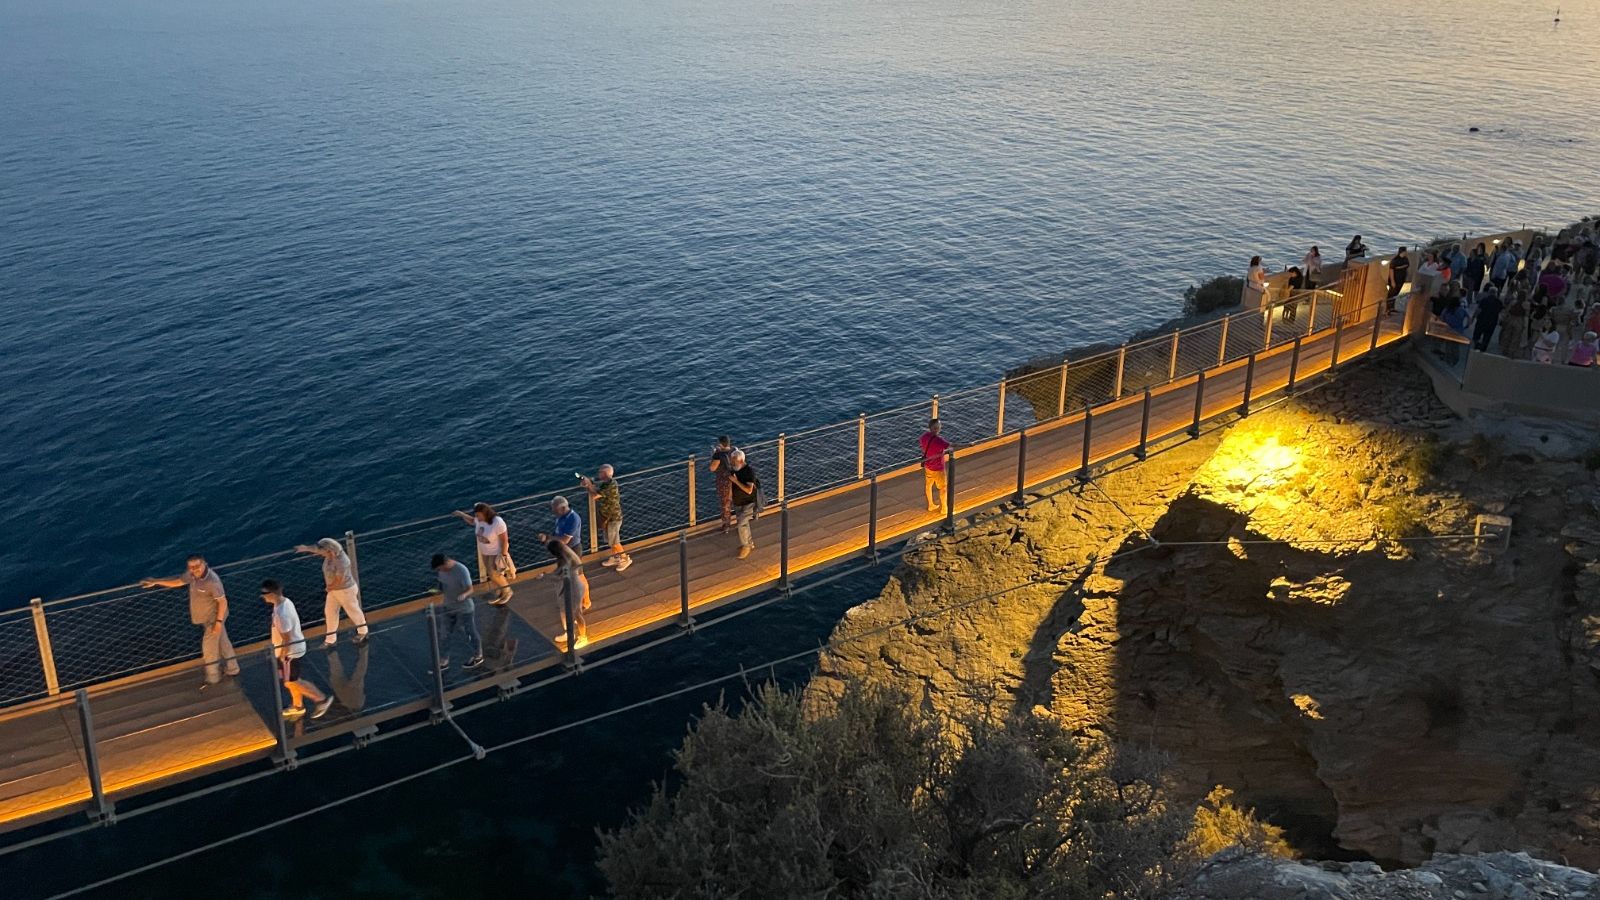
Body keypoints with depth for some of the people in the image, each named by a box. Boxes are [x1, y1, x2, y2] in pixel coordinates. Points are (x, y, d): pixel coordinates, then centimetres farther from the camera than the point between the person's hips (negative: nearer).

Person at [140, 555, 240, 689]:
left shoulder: (212, 582, -33)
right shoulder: (192, 575, -8)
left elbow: (223, 601, -27)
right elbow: (177, 582, 10)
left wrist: (219, 621, -25)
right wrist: (156, 582, 9)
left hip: (213, 618, -8)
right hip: (207, 617, 8)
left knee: (208, 648, 4)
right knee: (223, 642, 21)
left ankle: (212, 678, 22)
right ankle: (232, 669, 38)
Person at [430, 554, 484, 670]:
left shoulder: (462, 571, -28)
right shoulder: (442, 569, -7)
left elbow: (470, 590, -28)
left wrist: (464, 595, -46)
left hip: (463, 608, -7)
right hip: (447, 607, 7)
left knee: (470, 633, 12)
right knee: (444, 634, 12)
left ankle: (478, 657, 32)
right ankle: (443, 662, 26)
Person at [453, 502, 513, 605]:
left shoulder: (498, 523, -32)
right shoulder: (480, 520, -12)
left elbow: (504, 540, -25)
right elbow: (472, 521, 13)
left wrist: (503, 555, -23)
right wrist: (462, 515, 1)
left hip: (497, 553, -7)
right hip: (485, 552, 7)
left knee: (495, 575, 2)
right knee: (490, 574, 17)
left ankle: (507, 592, 27)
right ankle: (499, 593, 37)